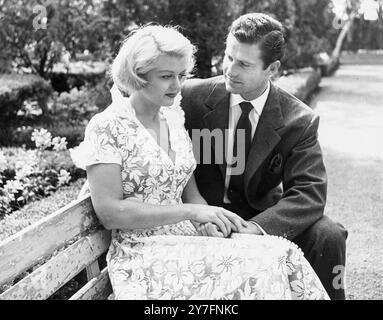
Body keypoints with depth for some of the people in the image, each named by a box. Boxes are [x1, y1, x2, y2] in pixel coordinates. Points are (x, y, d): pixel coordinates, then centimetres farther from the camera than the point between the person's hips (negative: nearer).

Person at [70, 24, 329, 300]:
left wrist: (216, 220, -8)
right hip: (143, 254, -6)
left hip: (190, 240, 6)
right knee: (256, 276, -25)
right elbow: (109, 212, -15)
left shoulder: (174, 119, 11)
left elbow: (190, 193, 13)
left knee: (283, 255, -16)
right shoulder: (106, 128, -9)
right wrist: (189, 212, -19)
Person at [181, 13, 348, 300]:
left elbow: (309, 192, -16)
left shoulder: (299, 120, -10)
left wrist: (255, 227, -33)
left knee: (328, 235, -21)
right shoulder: (192, 96, -10)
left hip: (260, 215, 1)